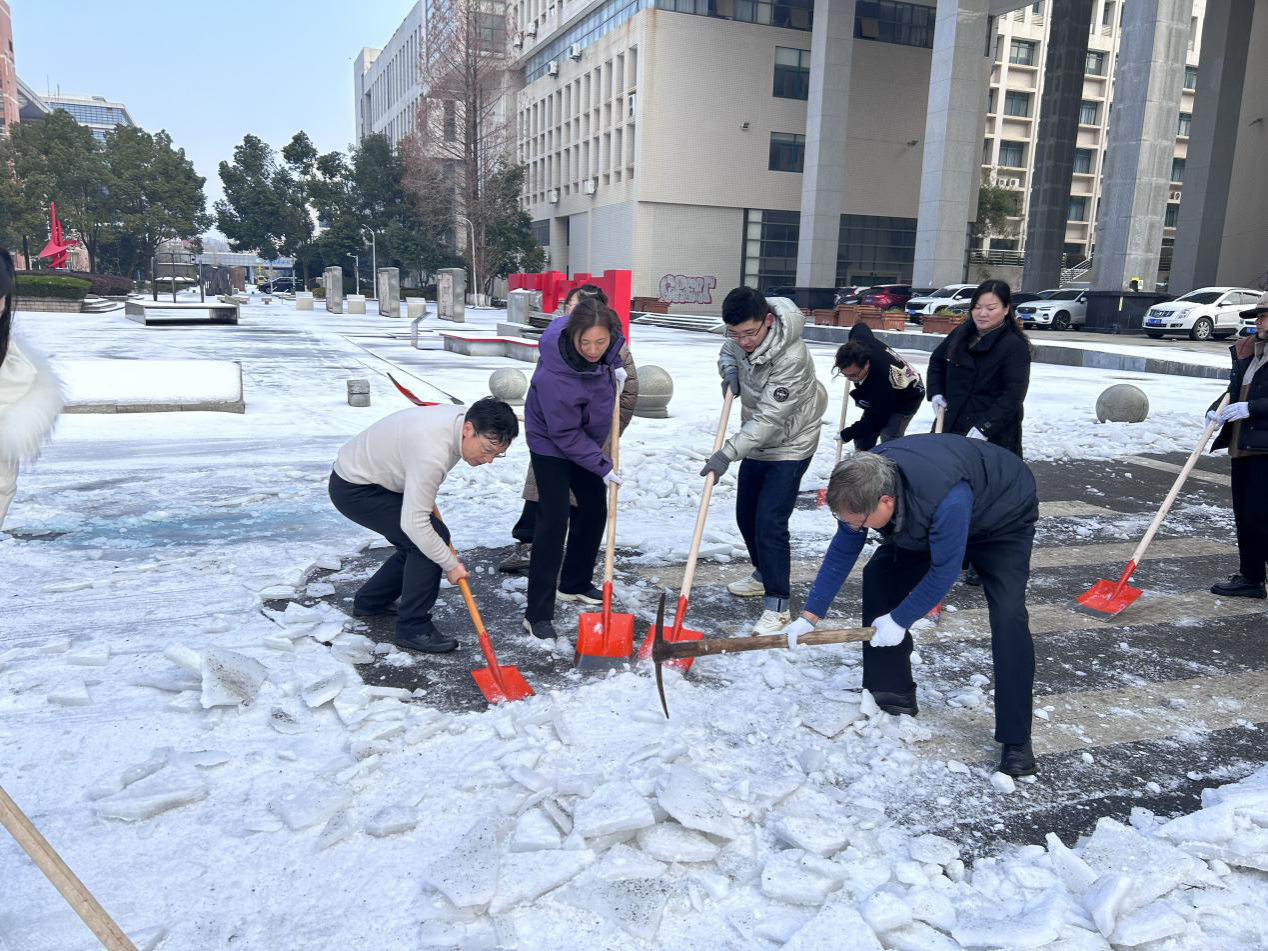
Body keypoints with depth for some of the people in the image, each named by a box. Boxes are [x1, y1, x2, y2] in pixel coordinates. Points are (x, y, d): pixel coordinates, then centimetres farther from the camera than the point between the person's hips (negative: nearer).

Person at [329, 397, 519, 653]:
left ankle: (369, 602, 32)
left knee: (420, 543, 13)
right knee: (434, 537, -16)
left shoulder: (466, 417, -9)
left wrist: (427, 500, 16)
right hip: (354, 490, -9)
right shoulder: (432, 453, -37)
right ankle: (413, 629, -5)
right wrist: (450, 564, -21)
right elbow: (414, 523, -32)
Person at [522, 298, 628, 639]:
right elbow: (565, 434, -29)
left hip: (585, 439, 8)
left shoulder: (607, 339, -20)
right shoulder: (553, 377, -39)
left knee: (594, 510, 15)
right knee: (554, 519, -13)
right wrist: (601, 465, -25)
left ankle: (574, 584, 34)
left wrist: (614, 367, -8)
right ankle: (538, 613, -7)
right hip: (550, 443, -7)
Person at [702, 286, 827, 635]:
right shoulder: (741, 337, -10)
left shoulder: (791, 356, -33)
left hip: (790, 446, -8)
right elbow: (728, 350, 15)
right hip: (757, 440, 8)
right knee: (746, 514, 18)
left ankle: (777, 605, -5)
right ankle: (764, 574, 40)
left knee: (770, 521, -15)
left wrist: (728, 453, -38)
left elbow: (768, 417, -34)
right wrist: (728, 368, -10)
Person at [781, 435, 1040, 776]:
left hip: (1003, 517, -6)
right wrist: (810, 616, -12)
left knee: (1008, 616, -21)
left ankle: (1016, 740, -10)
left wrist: (900, 620, -23)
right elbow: (842, 552, -13)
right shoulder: (862, 486, -25)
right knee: (879, 576, -4)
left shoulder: (946, 499, -46)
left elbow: (944, 571, -32)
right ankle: (892, 693, 9)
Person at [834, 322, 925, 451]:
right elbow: (860, 327, -1)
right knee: (862, 440, 8)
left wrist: (846, 434, -24)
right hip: (880, 398, 8)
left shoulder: (881, 380, -46)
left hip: (905, 400, -8)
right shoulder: (860, 341, -29)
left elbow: (876, 420, -33)